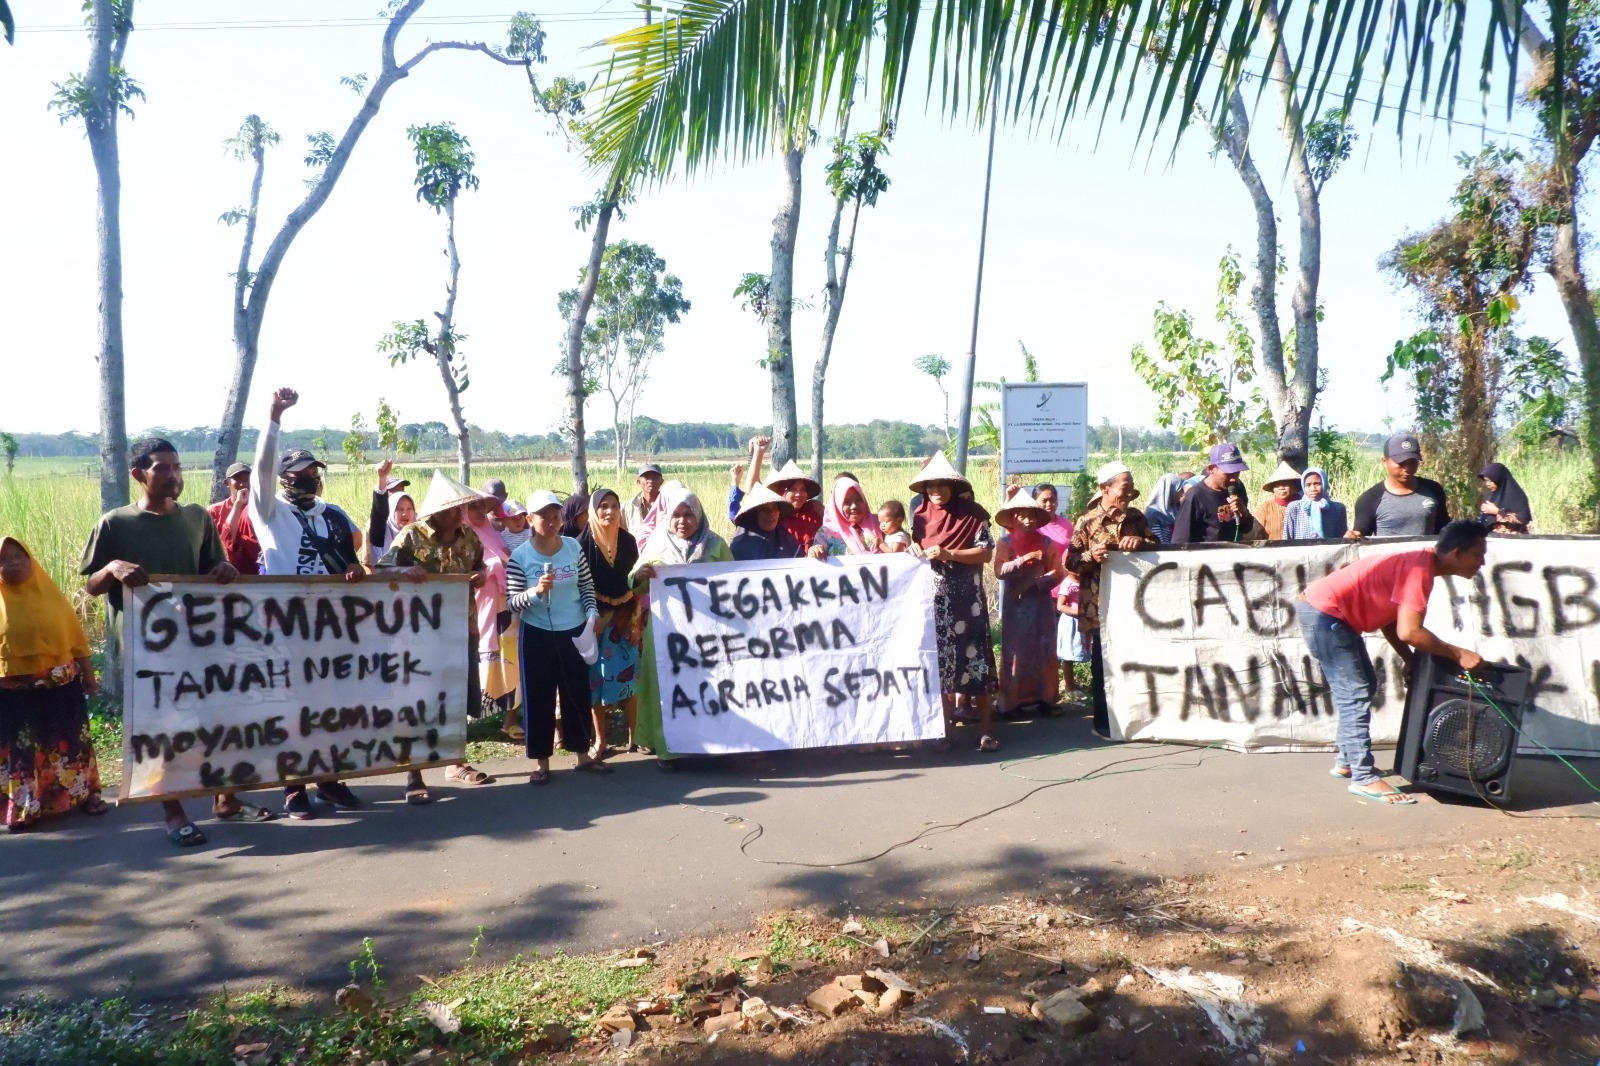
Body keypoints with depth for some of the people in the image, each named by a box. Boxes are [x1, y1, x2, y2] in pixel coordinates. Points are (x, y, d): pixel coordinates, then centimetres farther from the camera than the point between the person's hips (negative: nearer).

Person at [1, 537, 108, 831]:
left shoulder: (50, 593, 2)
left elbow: (76, 637, 7)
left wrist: (88, 675, 7)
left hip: (61, 685, 1)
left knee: (70, 741, 10)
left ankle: (83, 795, 22)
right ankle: (24, 808, 15)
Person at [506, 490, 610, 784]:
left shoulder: (574, 547, -1)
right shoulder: (520, 557, -10)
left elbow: (587, 585, 10)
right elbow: (512, 603, -12)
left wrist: (592, 612, -5)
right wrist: (536, 591, -29)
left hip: (575, 632, 3)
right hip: (537, 636, -3)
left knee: (578, 694, 12)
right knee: (539, 698, 4)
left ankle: (582, 754, 26)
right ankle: (541, 762, 16)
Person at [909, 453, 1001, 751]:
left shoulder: (971, 514, -4)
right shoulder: (920, 516, 8)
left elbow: (986, 553, -8)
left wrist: (948, 554, -17)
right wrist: (914, 550, -5)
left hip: (965, 600, -4)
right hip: (933, 600, 4)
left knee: (974, 660, -5)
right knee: (938, 661, 7)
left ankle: (985, 730, 0)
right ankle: (943, 726, 15)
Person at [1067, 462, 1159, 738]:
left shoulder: (1136, 517, 7)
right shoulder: (1088, 521, -5)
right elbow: (1070, 561, -5)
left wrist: (1141, 542, -14)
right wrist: (1091, 556, -26)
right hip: (1101, 606, -4)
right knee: (1103, 664, 3)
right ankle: (1103, 722, 12)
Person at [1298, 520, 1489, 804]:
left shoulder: (1421, 563, 9)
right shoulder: (1419, 569, -21)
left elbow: (1389, 619, 16)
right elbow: (1409, 632, -28)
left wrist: (1411, 661, 8)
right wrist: (1458, 654, -18)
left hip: (1330, 613, 11)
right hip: (1323, 613, -11)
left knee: (1363, 686, 19)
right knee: (1355, 694, -9)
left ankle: (1346, 761, 28)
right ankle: (1364, 779, -5)